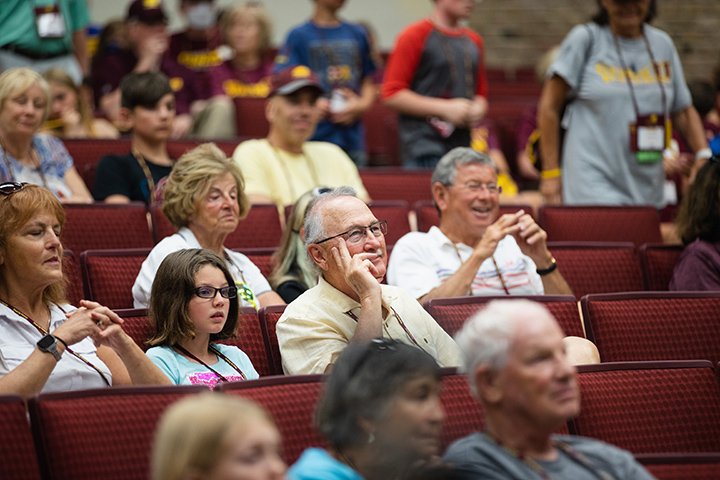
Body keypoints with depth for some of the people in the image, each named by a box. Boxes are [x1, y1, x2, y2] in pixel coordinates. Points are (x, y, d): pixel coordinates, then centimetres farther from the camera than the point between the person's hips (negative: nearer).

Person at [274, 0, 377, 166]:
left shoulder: (358, 34, 13)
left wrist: (362, 105, -2)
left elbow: (369, 83, 19)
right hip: (315, 138, -4)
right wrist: (319, 106, -18)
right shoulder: (298, 36, 0)